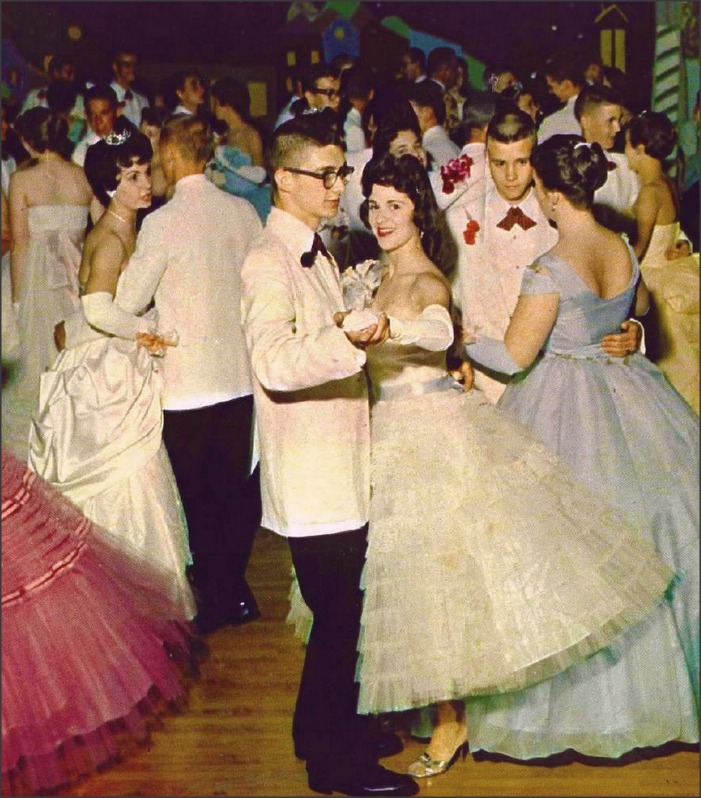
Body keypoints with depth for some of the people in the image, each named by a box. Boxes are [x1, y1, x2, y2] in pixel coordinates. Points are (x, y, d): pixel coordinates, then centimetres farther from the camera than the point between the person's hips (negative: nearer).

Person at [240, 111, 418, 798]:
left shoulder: (315, 252, 16)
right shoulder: (268, 261, -16)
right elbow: (273, 364, -30)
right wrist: (347, 342, -43)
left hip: (339, 469, 10)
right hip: (311, 477, -9)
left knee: (338, 612, 18)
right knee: (337, 618, -3)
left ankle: (323, 731, 33)